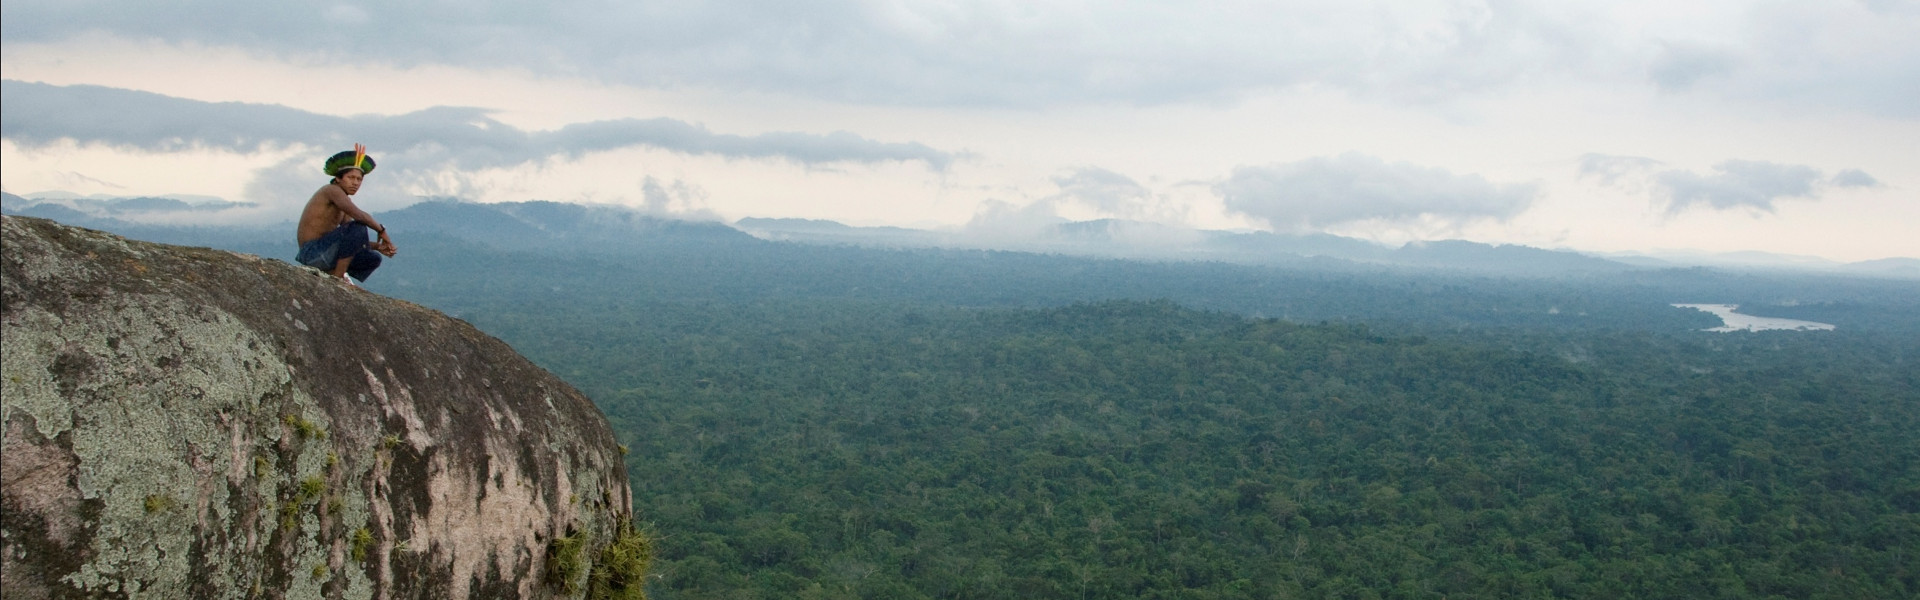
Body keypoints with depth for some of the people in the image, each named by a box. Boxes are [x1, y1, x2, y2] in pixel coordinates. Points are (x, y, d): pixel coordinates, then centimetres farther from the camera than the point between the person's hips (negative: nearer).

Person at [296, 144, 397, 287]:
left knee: (373, 259, 10)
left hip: (323, 253, 10)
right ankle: (338, 276, -18)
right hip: (312, 253, -10)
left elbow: (352, 240, 14)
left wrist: (377, 246, 0)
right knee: (358, 227, -25)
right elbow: (359, 215, -27)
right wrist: (382, 231, -13)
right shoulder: (333, 190, -11)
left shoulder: (343, 201, 17)